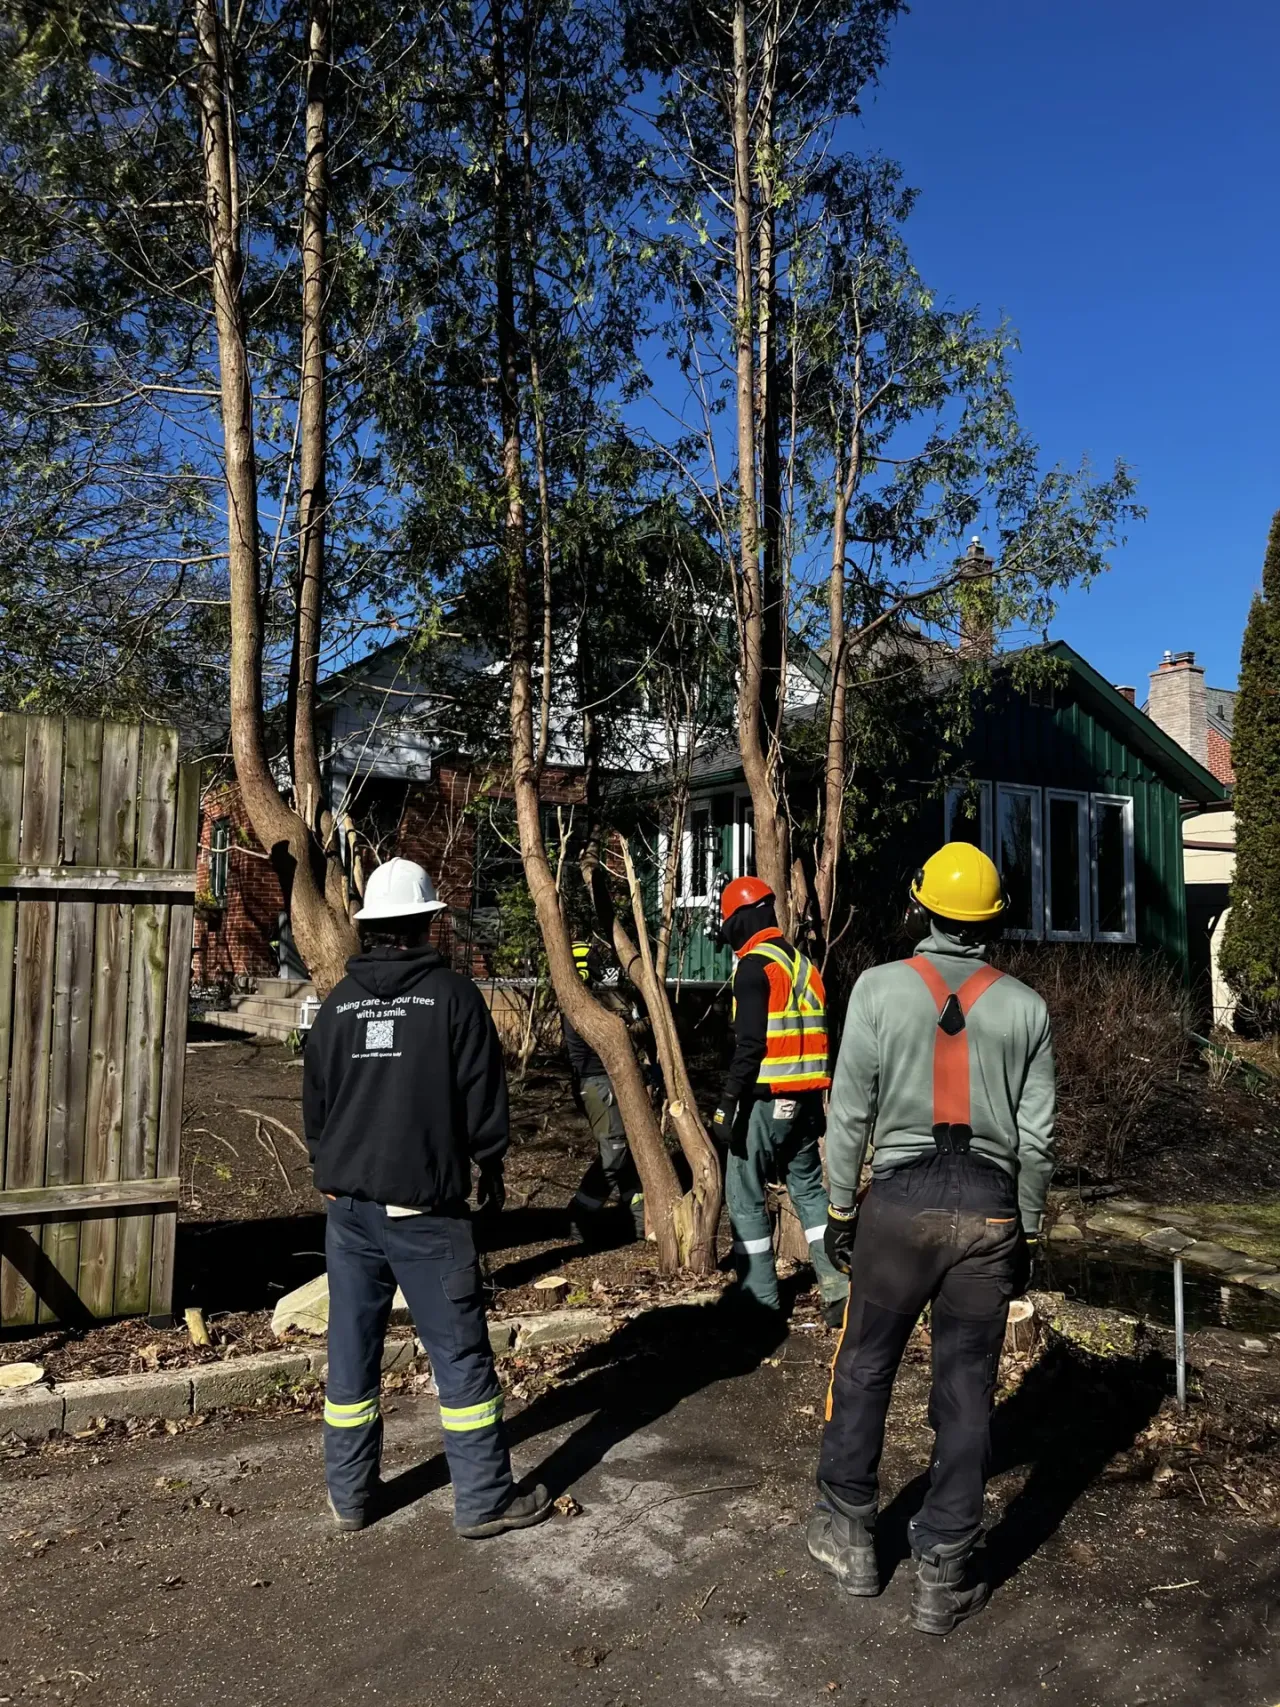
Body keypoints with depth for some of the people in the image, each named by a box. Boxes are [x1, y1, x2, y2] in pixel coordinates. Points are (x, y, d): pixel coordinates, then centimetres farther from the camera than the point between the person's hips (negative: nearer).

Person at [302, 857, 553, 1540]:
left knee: (351, 1350, 14)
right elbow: (483, 1098, -6)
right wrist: (490, 1168, 9)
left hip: (349, 1205, 5)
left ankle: (349, 1495, 24)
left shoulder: (338, 1002, 4)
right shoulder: (453, 996, -9)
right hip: (425, 1208, -4)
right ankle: (483, 1499, 11)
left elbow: (314, 1101, 12)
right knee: (460, 1353, 4)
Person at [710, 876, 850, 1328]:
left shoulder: (755, 965, -11)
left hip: (766, 1100, -8)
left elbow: (749, 1045, -19)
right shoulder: (802, 963, 13)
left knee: (746, 1198, 4)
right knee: (809, 1189, 16)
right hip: (806, 1099, 8)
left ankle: (760, 1300, 8)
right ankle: (838, 1287, 10)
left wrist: (727, 1103, -14)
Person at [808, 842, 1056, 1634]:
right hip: (990, 1209, 2)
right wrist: (1027, 1230, 13)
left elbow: (851, 1110, -6)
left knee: (865, 1368, 15)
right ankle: (945, 1574, 19)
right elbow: (1037, 1137, 2)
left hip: (900, 1200, -1)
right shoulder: (1026, 1006, -1)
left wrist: (841, 1207, 5)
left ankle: (852, 1535, 29)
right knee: (966, 1392, 10)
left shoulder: (880, 987, -7)